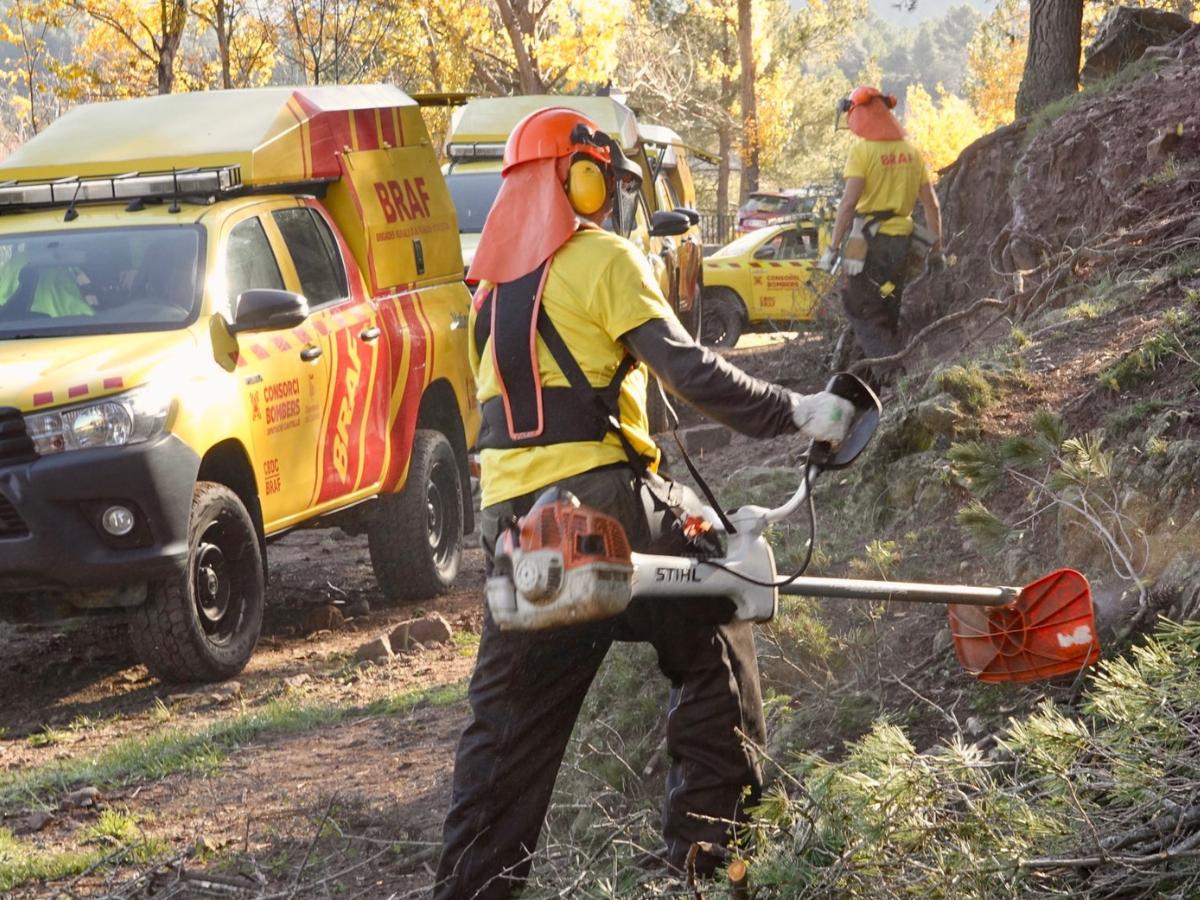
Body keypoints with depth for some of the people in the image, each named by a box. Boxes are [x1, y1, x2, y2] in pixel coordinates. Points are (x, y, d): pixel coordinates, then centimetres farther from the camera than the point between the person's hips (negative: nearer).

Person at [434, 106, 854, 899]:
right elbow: (687, 369, -13)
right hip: (602, 505, -6)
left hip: (511, 520, 7)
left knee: (510, 714, 8)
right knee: (713, 641, 11)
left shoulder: (495, 286, 19)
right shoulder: (603, 260, -4)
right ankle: (711, 834, 9)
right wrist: (793, 413, -8)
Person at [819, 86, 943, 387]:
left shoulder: (863, 150, -12)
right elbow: (931, 204, 8)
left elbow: (849, 203, -19)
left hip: (869, 240, -6)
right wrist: (937, 246, 15)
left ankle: (887, 371, -17)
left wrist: (833, 248, -17)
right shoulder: (910, 150, 8)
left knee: (861, 311, -1)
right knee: (888, 313, 17)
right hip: (901, 240, 6)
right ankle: (891, 378, 19)